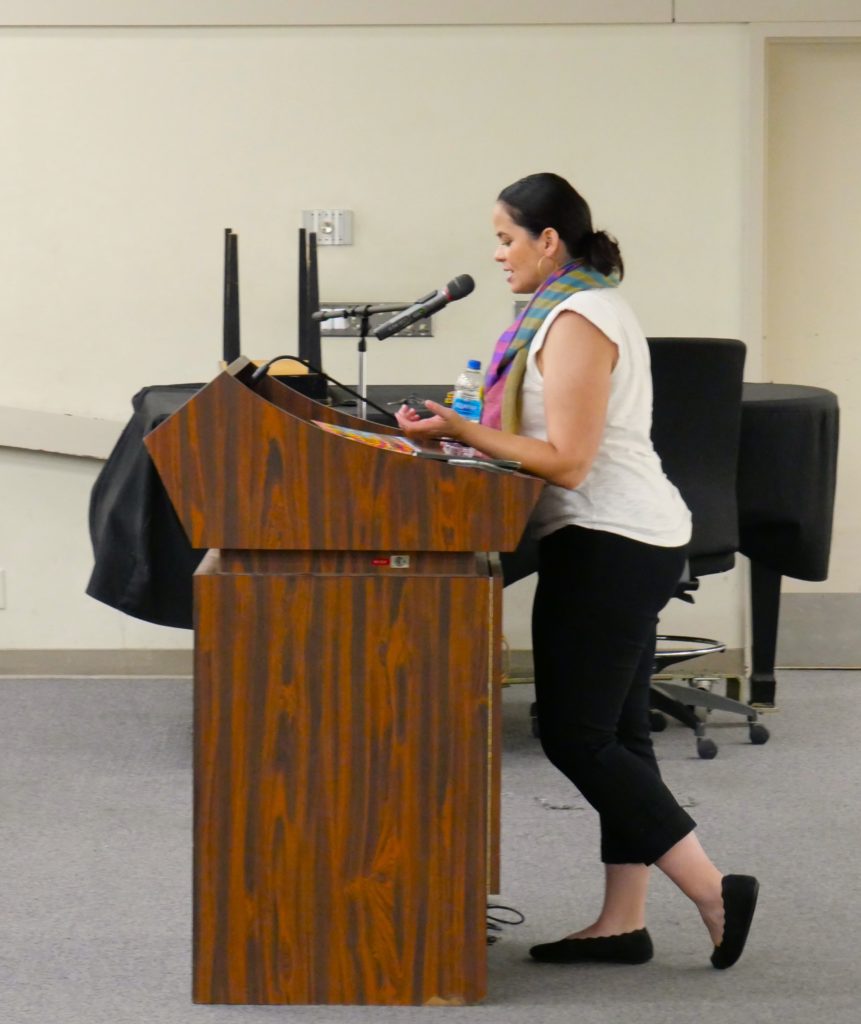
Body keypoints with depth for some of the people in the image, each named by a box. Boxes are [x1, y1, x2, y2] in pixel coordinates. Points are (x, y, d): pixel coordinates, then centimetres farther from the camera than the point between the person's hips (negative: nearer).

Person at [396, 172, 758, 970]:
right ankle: (623, 922, 12)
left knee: (575, 734, -8)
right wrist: (471, 429, 15)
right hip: (626, 544, 11)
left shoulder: (576, 322, -15)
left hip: (606, 547, -11)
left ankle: (712, 890, -8)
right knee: (613, 734, 10)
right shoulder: (589, 308, 17)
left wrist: (467, 433, -20)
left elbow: (568, 460, -21)